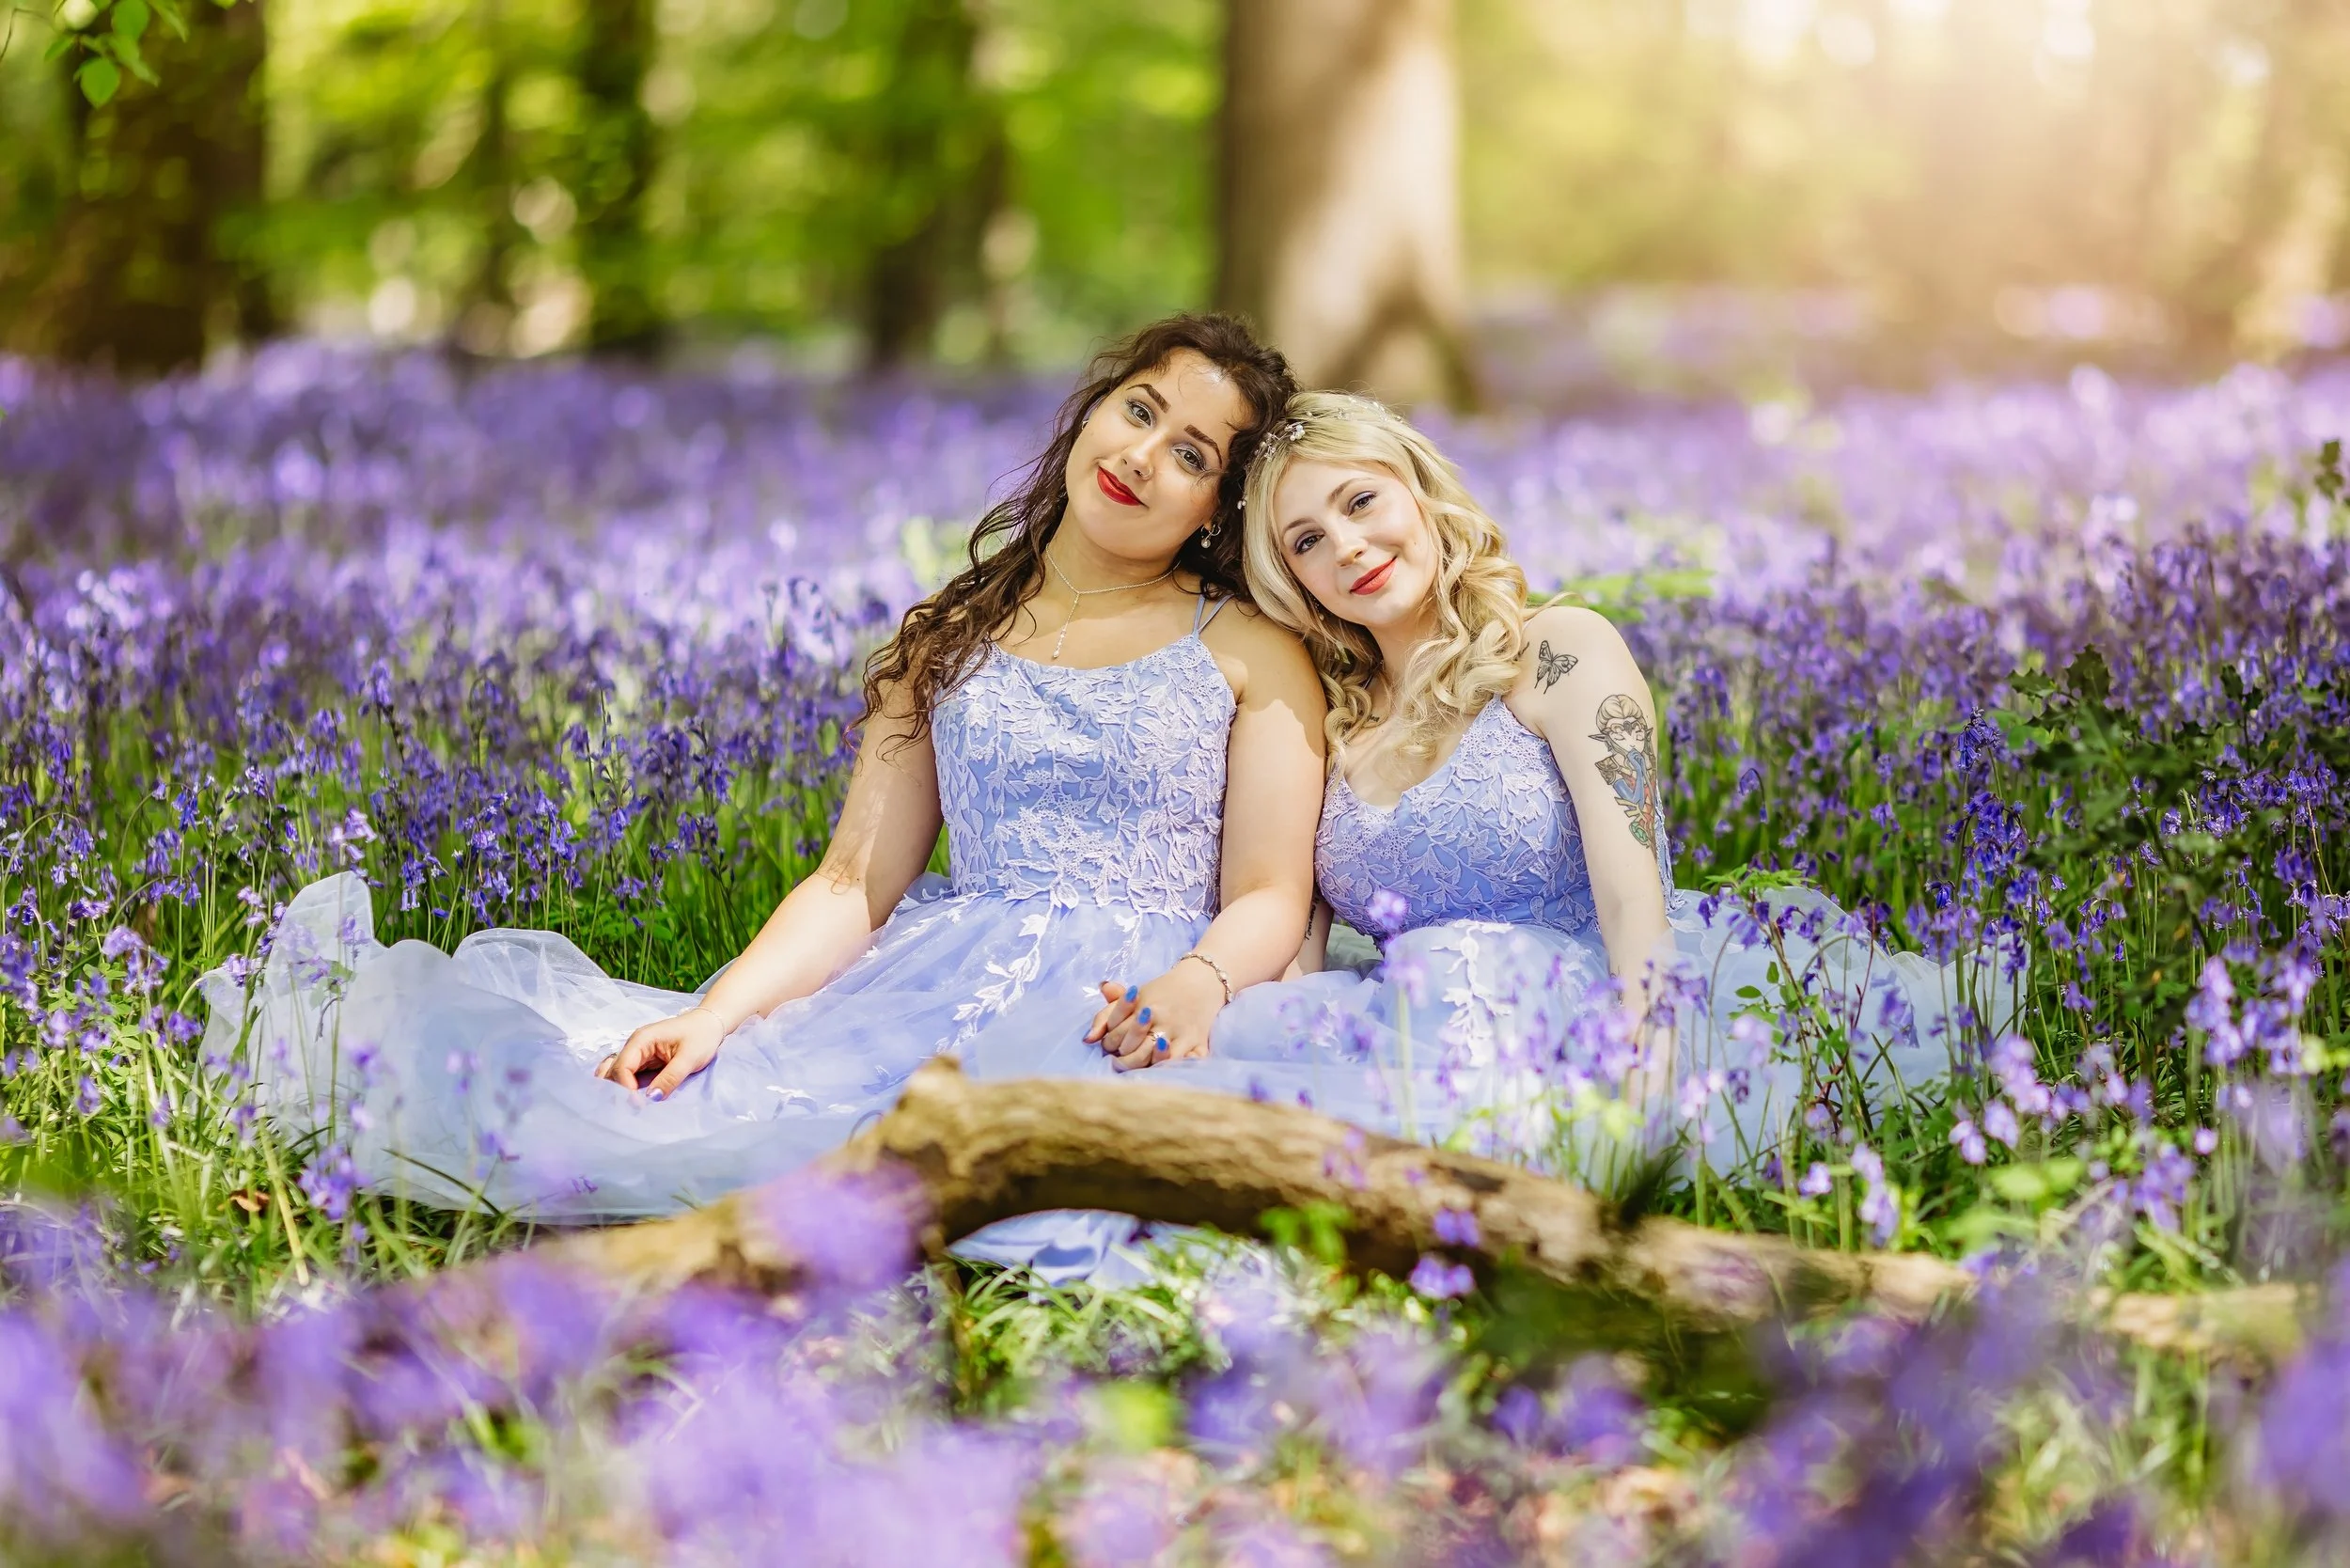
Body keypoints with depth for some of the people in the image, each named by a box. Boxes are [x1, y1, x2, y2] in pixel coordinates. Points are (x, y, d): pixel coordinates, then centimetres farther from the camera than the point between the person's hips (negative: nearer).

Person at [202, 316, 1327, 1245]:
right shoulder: (947, 643, 18)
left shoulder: (1253, 655, 10)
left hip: (1117, 999, -4)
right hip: (938, 976, 4)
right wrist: (716, 1009, -7)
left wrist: (1194, 988, -22)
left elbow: (1269, 898, 1)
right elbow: (854, 884, 10)